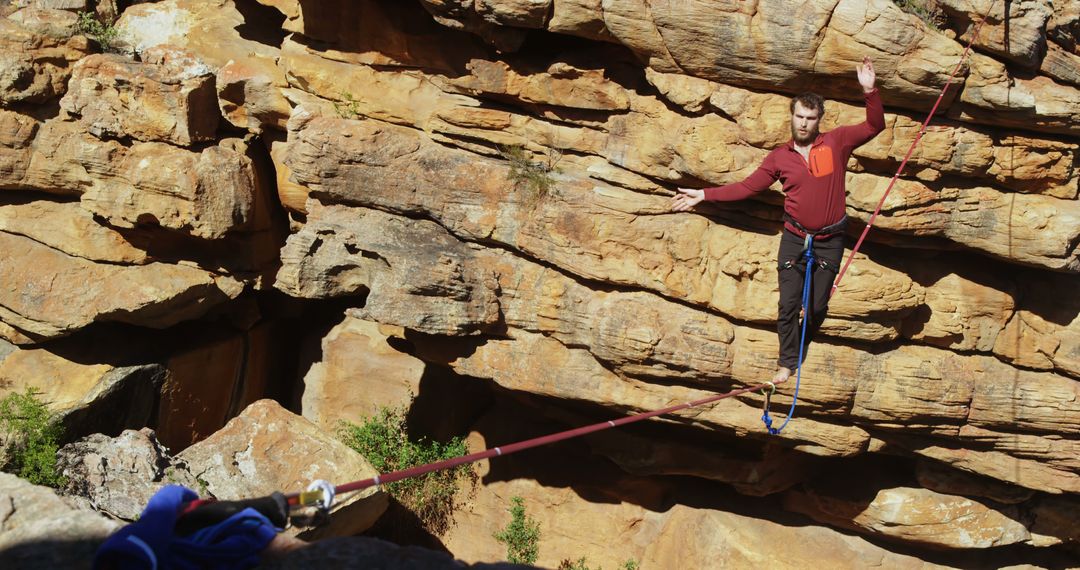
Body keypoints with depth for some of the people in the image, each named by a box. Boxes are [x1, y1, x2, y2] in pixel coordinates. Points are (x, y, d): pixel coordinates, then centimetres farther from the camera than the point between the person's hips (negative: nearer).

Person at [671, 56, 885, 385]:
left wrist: (869, 91, -25)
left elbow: (875, 126, -10)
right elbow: (747, 187, 1)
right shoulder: (779, 158, -2)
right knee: (788, 305, 0)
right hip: (794, 238, 1)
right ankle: (787, 362, 15)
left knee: (817, 305, 6)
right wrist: (705, 195, -4)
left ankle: (805, 344, 34)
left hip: (829, 241, -1)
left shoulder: (837, 142, -6)